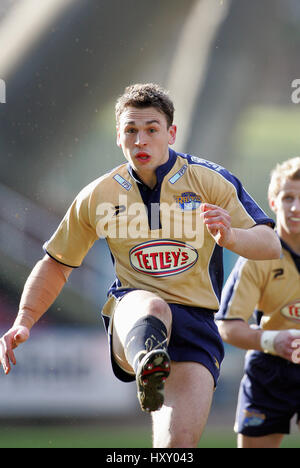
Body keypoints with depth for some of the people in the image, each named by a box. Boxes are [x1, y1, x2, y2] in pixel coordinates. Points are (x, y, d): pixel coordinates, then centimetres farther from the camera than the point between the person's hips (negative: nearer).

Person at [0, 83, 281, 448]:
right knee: (152, 307, -40)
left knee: (179, 441, -20)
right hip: (130, 318, 0)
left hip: (196, 319, 0)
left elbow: (270, 245, 0)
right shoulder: (97, 197, 8)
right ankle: (148, 371, -74)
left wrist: (230, 237, -22)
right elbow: (56, 264, 19)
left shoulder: (210, 181, 4)